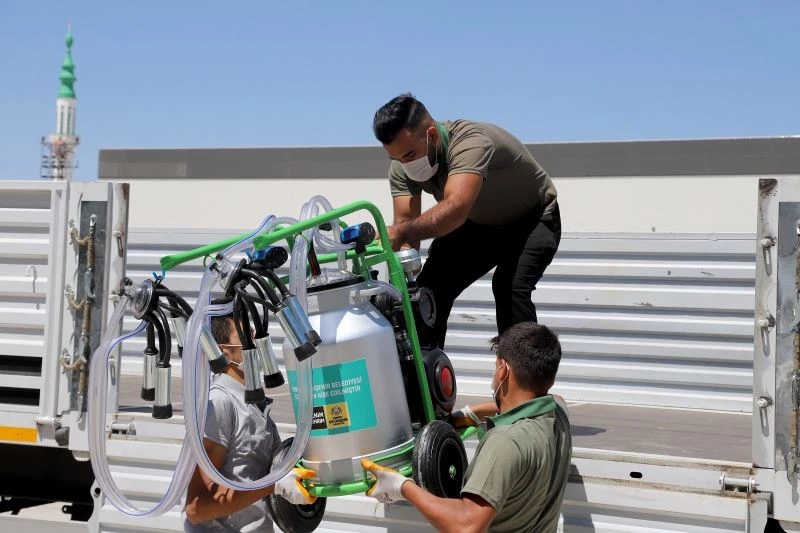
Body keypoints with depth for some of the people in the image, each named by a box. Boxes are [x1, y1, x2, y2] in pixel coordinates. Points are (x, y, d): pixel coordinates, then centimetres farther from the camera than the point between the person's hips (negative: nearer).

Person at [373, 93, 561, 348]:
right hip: (477, 225, 6)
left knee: (510, 287, -30)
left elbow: (456, 208, -54)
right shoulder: (402, 168, -18)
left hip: (532, 220, -6)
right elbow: (406, 222, -25)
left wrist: (401, 232, -69)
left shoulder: (470, 143, -39)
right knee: (430, 289, -4)